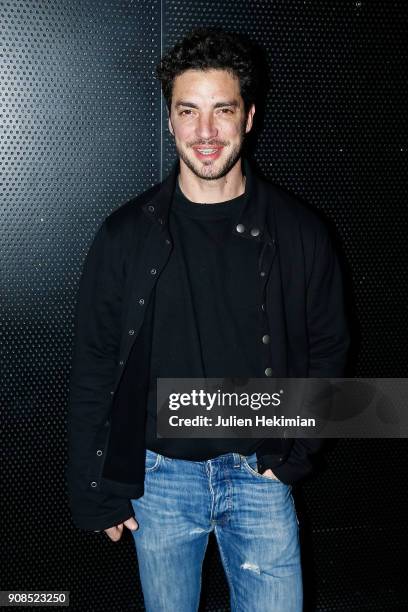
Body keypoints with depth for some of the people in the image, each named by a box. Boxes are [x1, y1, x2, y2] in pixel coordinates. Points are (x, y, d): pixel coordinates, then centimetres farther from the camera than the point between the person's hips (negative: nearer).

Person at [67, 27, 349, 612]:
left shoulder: (298, 233, -5)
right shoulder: (126, 235, -6)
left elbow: (327, 348, 6)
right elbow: (92, 370, -1)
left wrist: (297, 447, -4)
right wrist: (95, 492, 0)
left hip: (260, 474, 0)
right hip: (159, 476, 1)